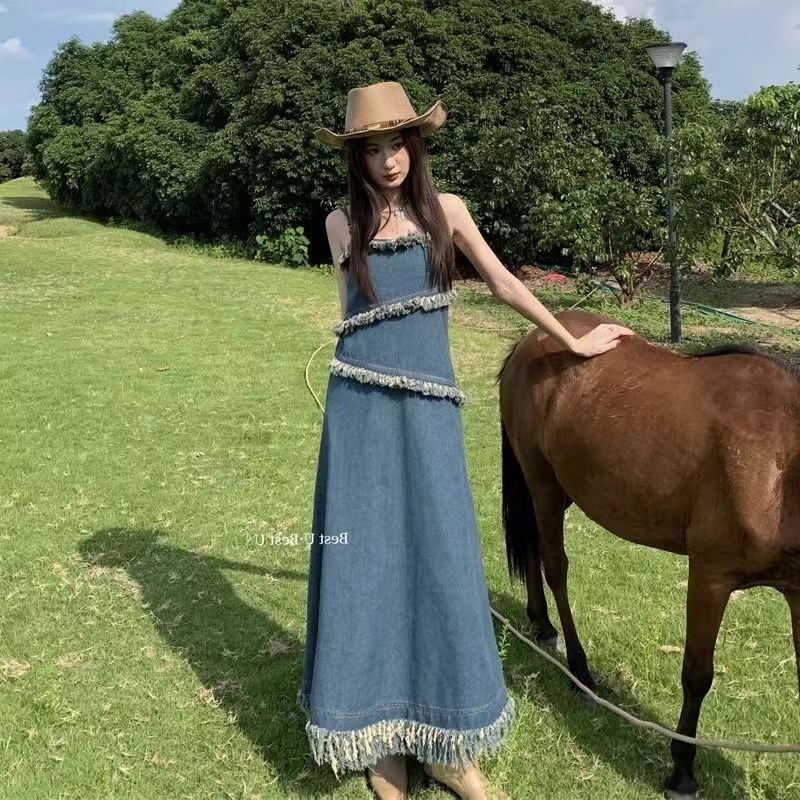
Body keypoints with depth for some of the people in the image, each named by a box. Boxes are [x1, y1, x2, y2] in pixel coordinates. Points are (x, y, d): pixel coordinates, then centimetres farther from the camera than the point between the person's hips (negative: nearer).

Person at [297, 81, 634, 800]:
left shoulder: (444, 211, 6)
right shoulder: (344, 223, 6)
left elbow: (504, 284, 13)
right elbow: (353, 311, 13)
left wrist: (574, 343, 18)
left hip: (428, 407, 0)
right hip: (360, 408, 0)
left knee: (439, 555, 1)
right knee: (366, 557, 3)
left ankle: (444, 739, 15)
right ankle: (377, 733, 18)